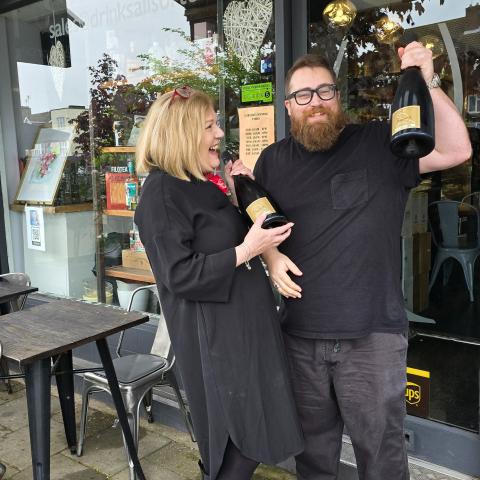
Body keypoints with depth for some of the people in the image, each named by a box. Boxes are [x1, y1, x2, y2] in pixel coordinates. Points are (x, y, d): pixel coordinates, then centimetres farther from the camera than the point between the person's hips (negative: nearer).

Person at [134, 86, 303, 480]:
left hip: (241, 324, 9)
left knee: (248, 438, 20)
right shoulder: (161, 192, -17)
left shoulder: (201, 186, 12)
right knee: (239, 447, 2)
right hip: (214, 334, -9)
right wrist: (245, 251, -27)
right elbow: (180, 275, -23)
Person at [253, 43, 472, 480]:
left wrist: (429, 83, -22)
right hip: (301, 333, 3)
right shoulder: (274, 159, 8)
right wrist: (271, 255, -5)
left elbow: (456, 151, -12)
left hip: (373, 333, -3)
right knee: (312, 443, 22)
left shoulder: (381, 143, -3)